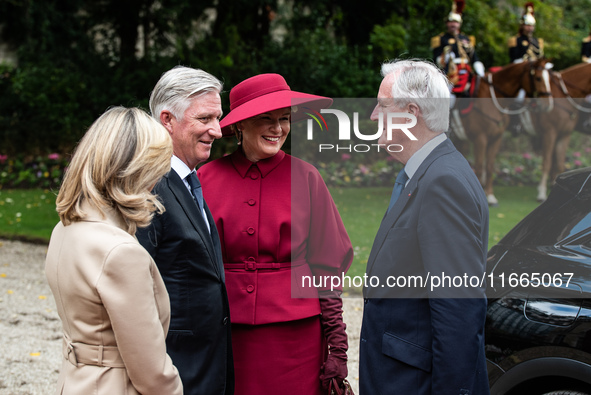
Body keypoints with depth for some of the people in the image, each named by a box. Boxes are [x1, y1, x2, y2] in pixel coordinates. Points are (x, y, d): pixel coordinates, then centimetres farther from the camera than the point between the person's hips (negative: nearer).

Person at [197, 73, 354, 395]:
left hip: (294, 334, 0)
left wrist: (337, 347, -2)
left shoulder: (305, 178, -1)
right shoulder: (207, 178, 0)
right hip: (227, 336, 1)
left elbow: (326, 269, 1)